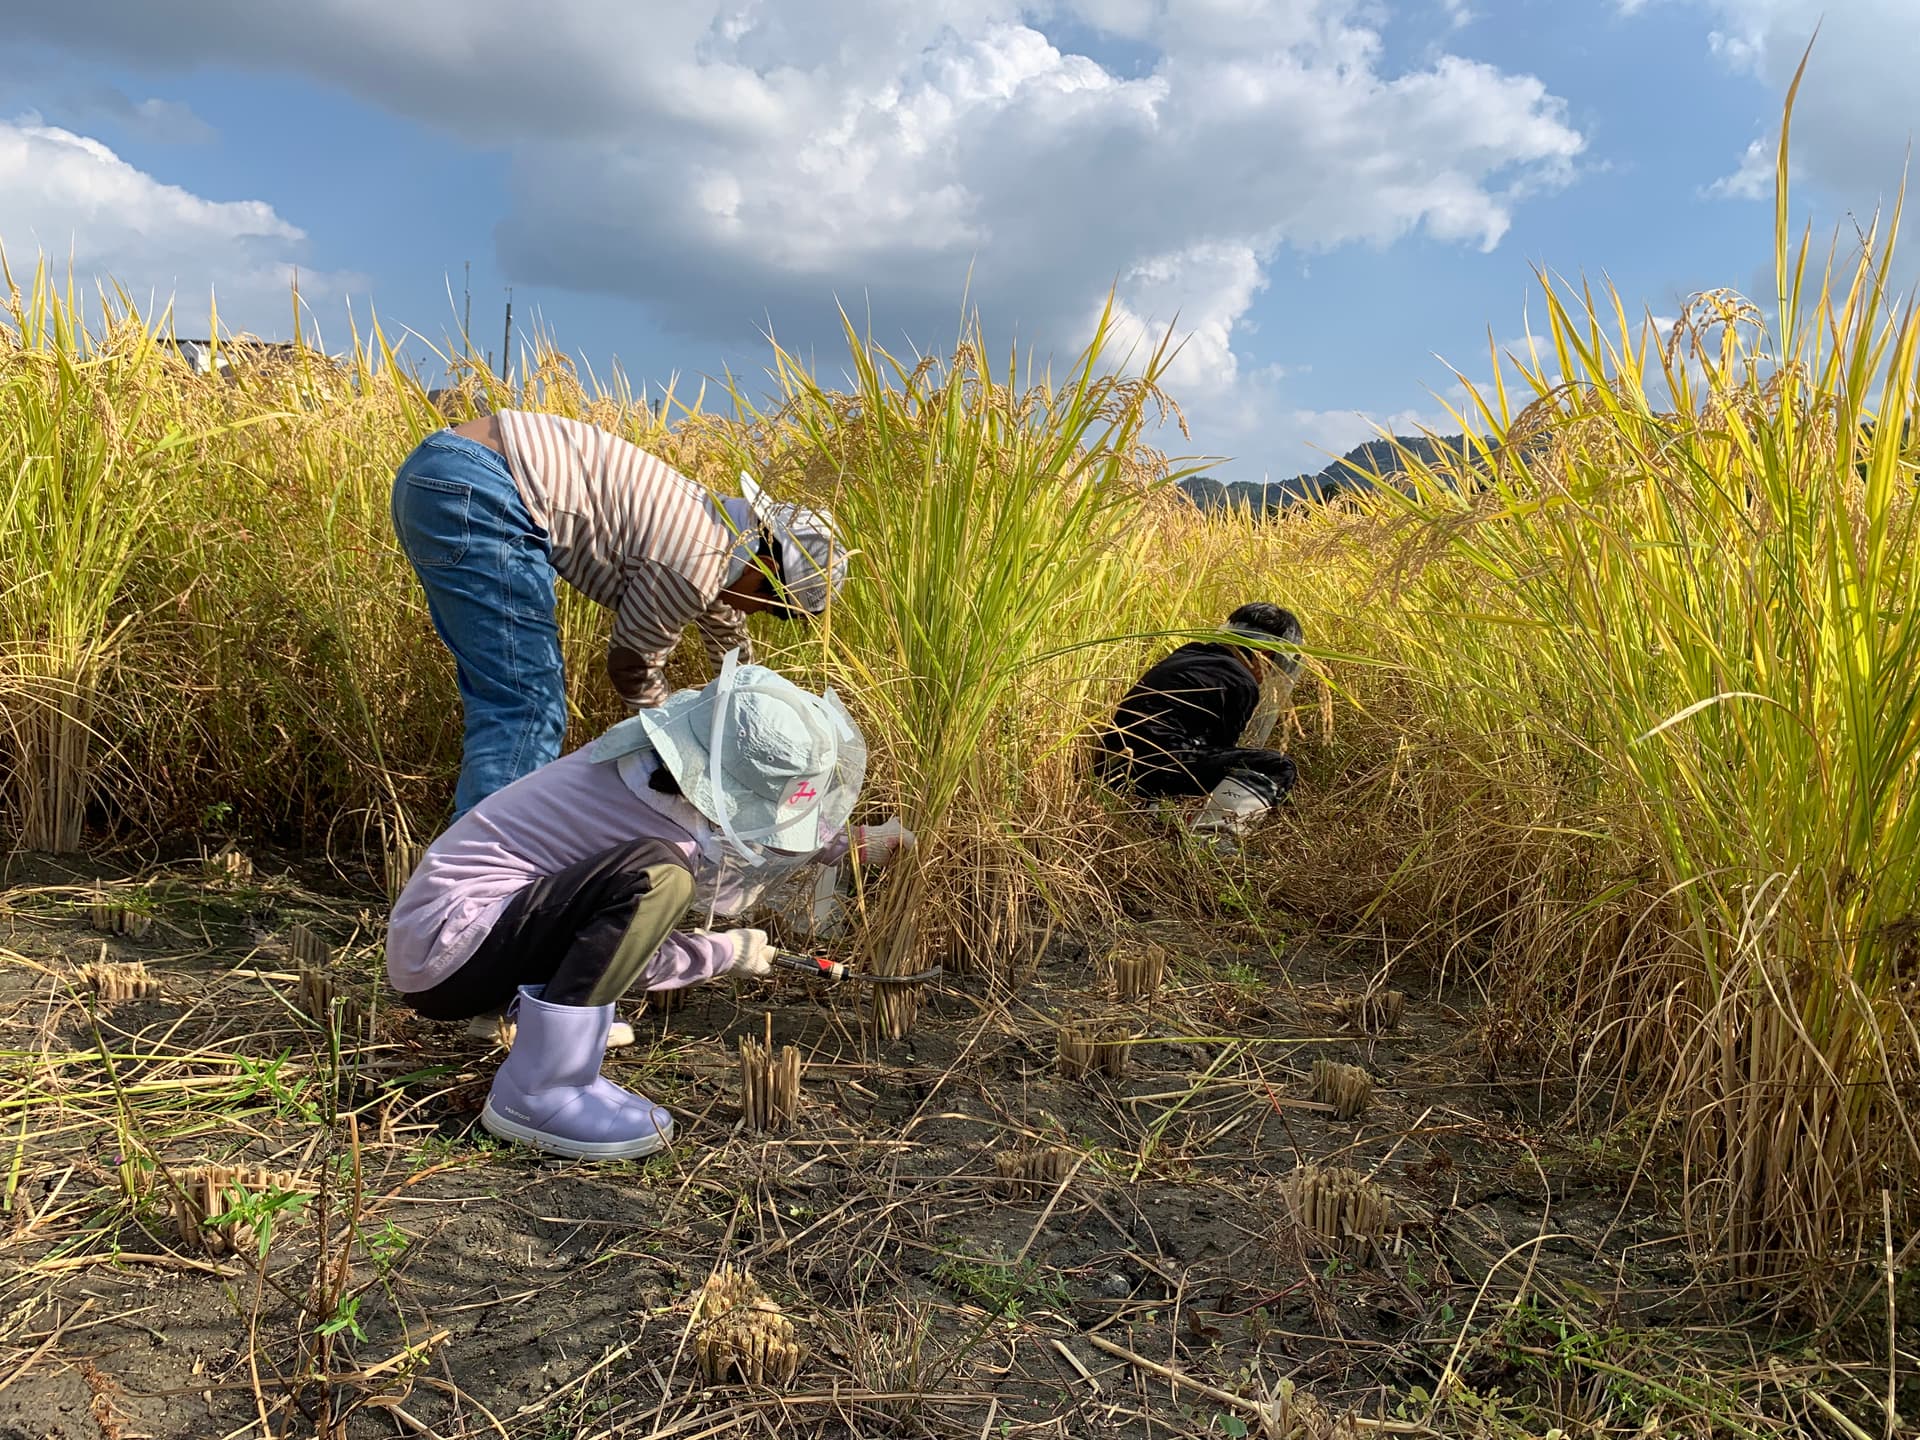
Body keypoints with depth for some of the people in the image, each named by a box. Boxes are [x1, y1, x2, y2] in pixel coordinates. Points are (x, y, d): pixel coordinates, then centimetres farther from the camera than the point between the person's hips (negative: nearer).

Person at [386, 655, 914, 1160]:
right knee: (654, 876, -31)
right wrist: (725, 954, 2)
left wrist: (850, 843, 18)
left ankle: (542, 1014, 15)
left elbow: (742, 831, 17)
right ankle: (534, 1096, -21)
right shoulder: (674, 830, -25)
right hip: (446, 954, -9)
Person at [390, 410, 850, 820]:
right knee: (527, 713, -9)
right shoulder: (696, 562, -12)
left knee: (500, 700, 16)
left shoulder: (710, 521, 18)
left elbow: (732, 645, 33)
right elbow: (630, 663, 3)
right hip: (476, 495, -10)